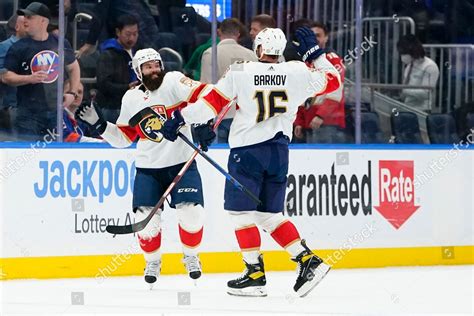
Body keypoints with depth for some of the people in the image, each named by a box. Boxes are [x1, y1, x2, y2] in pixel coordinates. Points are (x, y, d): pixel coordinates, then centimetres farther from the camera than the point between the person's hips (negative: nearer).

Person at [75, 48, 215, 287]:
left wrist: (204, 124, -30)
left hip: (181, 163, -2)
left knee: (191, 212, -15)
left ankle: (191, 256, 13)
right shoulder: (131, 99, 5)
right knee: (146, 219, -9)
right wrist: (97, 124, 2)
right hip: (148, 167, 2)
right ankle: (153, 262, 17)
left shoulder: (173, 82, -7)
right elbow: (122, 138, 12)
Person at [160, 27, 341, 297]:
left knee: (240, 210, 4)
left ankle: (255, 274, -1)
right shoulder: (298, 73, -1)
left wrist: (181, 118, 4)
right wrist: (315, 53, 20)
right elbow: (333, 80, 12)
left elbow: (213, 102, -6)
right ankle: (308, 261, 5)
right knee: (270, 213, 15)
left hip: (247, 149, -5)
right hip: (279, 150, 5)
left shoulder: (240, 72, -9)